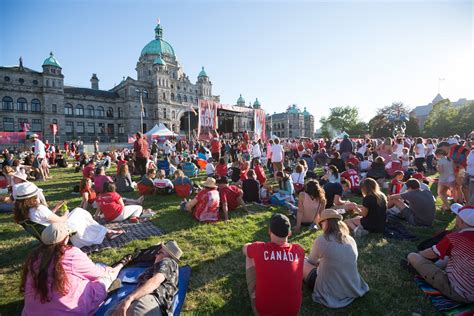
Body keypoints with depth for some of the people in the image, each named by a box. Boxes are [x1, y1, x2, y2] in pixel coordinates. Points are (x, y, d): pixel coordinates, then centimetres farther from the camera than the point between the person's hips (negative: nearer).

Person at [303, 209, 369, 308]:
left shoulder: (320, 241, -17)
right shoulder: (351, 240, -3)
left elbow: (311, 261, 3)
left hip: (330, 293, -5)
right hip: (353, 289, 6)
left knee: (304, 264, 14)